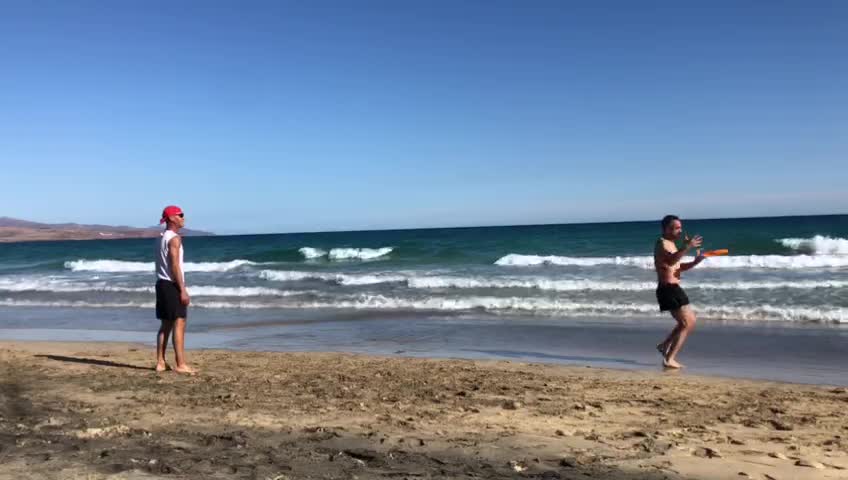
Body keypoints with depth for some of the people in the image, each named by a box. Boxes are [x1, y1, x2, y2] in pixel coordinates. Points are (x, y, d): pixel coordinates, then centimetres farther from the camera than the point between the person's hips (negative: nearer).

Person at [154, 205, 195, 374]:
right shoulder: (174, 238, -12)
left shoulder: (162, 238, 18)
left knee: (166, 325, 13)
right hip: (172, 284, -10)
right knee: (179, 323, -8)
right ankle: (180, 364, -8)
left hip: (162, 284, 10)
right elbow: (174, 266, -19)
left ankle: (161, 363, 15)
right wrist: (183, 290, -20)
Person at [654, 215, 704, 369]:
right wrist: (687, 247, -50)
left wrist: (694, 262, 7)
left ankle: (665, 345, 27)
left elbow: (677, 266, 24)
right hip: (668, 289, -10)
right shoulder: (662, 243, -15)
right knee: (687, 324, -7)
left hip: (673, 289, 10)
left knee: (690, 321, 21)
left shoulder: (671, 244, 17)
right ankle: (669, 359, -5)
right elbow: (671, 260, -37)